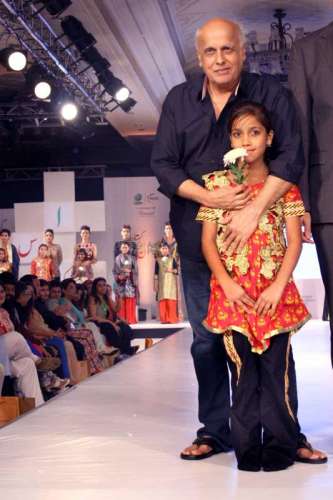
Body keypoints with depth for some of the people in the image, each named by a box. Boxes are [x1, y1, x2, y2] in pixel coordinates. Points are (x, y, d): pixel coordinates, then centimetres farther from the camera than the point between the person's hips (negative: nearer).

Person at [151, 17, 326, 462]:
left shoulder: (271, 94, -1)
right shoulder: (178, 101, 7)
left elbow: (291, 157, -10)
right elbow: (162, 165, 4)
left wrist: (253, 211, -20)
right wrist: (209, 197, -12)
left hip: (258, 237, -2)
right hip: (198, 238, 3)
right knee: (207, 339, 6)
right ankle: (214, 431, 17)